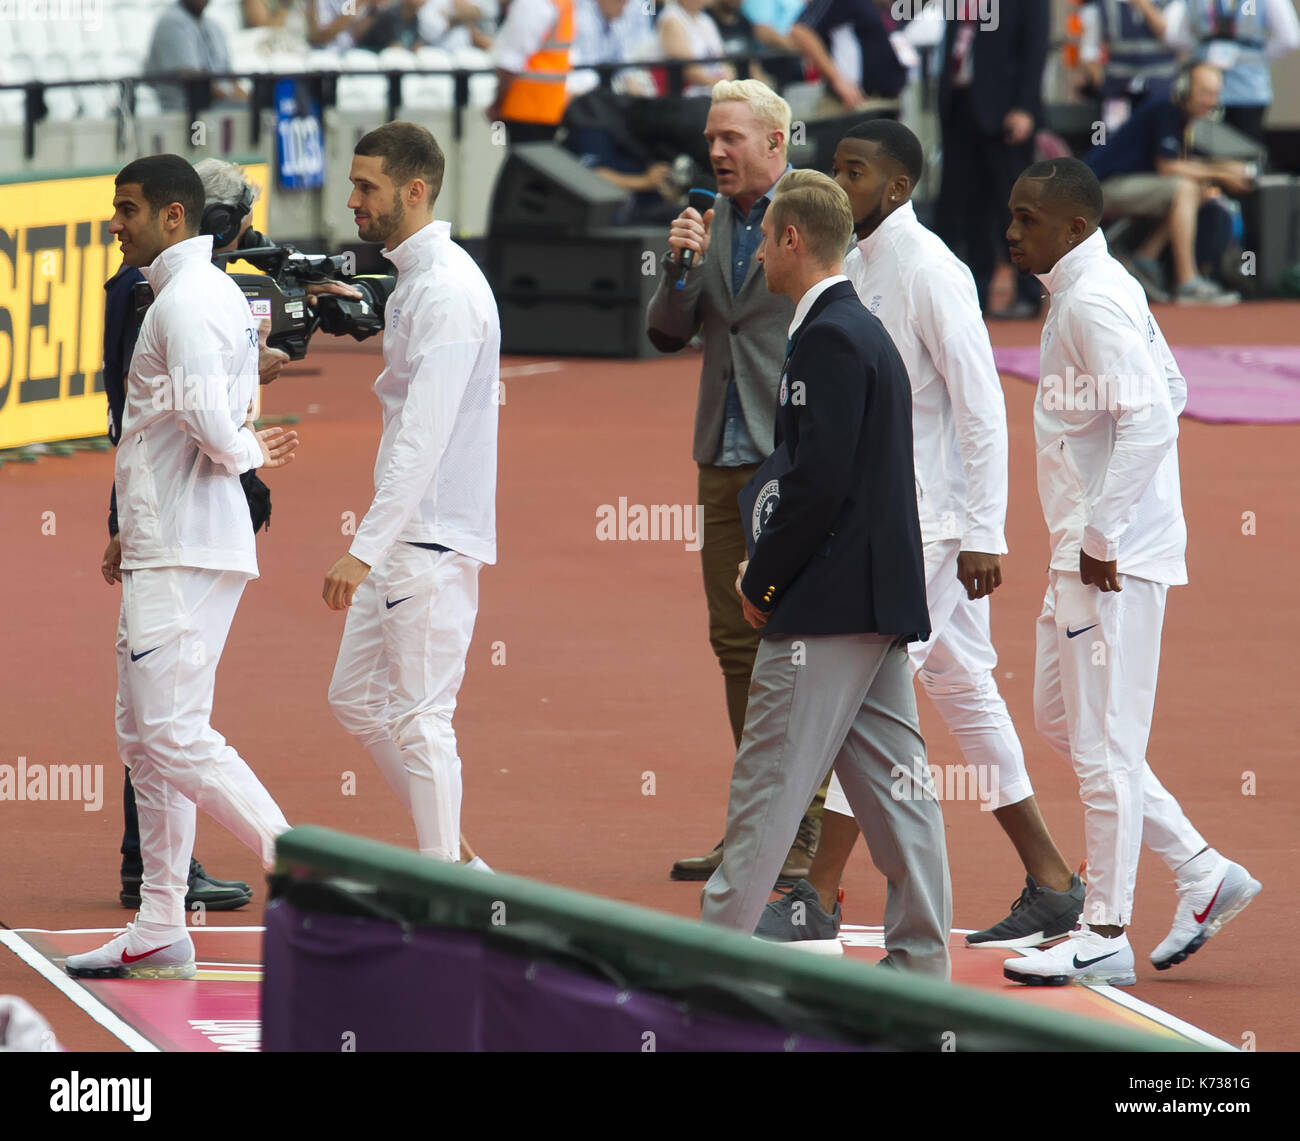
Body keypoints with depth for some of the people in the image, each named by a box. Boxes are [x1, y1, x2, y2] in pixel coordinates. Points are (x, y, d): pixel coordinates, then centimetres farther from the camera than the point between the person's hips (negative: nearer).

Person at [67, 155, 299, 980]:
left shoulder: (185, 300, -15)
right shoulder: (221, 292, 17)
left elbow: (210, 421, -26)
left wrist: (242, 453, -7)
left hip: (183, 555, -10)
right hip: (170, 548, 10)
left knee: (174, 735, -12)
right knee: (146, 740, 11)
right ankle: (161, 929, 13)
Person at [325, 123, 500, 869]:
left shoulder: (447, 289, -17)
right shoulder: (412, 280, 14)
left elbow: (424, 437, -23)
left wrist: (365, 550, -26)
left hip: (434, 540, -10)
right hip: (403, 537, 10)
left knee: (421, 719, -6)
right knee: (356, 699, 13)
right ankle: (452, 858, 20)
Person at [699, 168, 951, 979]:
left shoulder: (829, 339, -15)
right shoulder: (866, 332, 16)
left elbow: (818, 484, -20)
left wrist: (761, 582, -9)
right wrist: (770, 570, 15)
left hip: (830, 607, -10)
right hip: (881, 599, 10)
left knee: (769, 784, -5)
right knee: (893, 781, 8)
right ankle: (922, 957, 9)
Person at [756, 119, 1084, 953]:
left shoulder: (930, 273, -16)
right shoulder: (855, 267, 12)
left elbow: (983, 408, -18)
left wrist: (985, 534, -21)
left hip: (931, 517, -9)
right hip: (879, 511, 9)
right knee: (964, 689, 11)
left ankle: (820, 900, -7)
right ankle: (1051, 885, 16)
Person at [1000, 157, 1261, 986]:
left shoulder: (1095, 301, -17)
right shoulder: (1107, 290, 14)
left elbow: (1150, 418, -25)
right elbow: (1171, 389, 23)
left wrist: (1101, 536, -21)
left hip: (1114, 559, -11)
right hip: (1083, 549, 11)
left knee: (1104, 742, -4)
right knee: (1058, 717, 16)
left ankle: (1105, 939, 2)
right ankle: (1203, 872, 19)